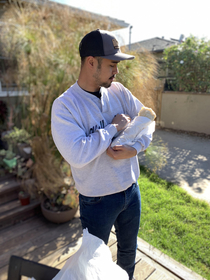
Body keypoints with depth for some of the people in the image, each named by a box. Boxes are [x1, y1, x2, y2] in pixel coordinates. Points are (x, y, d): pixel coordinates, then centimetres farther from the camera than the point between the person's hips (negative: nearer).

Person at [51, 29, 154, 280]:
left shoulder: (118, 91, -3)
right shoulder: (64, 105, -19)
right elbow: (77, 154, -30)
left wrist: (133, 149, -17)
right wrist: (114, 127, -22)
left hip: (131, 190, 6)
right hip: (97, 200, -5)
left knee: (129, 250, 30)